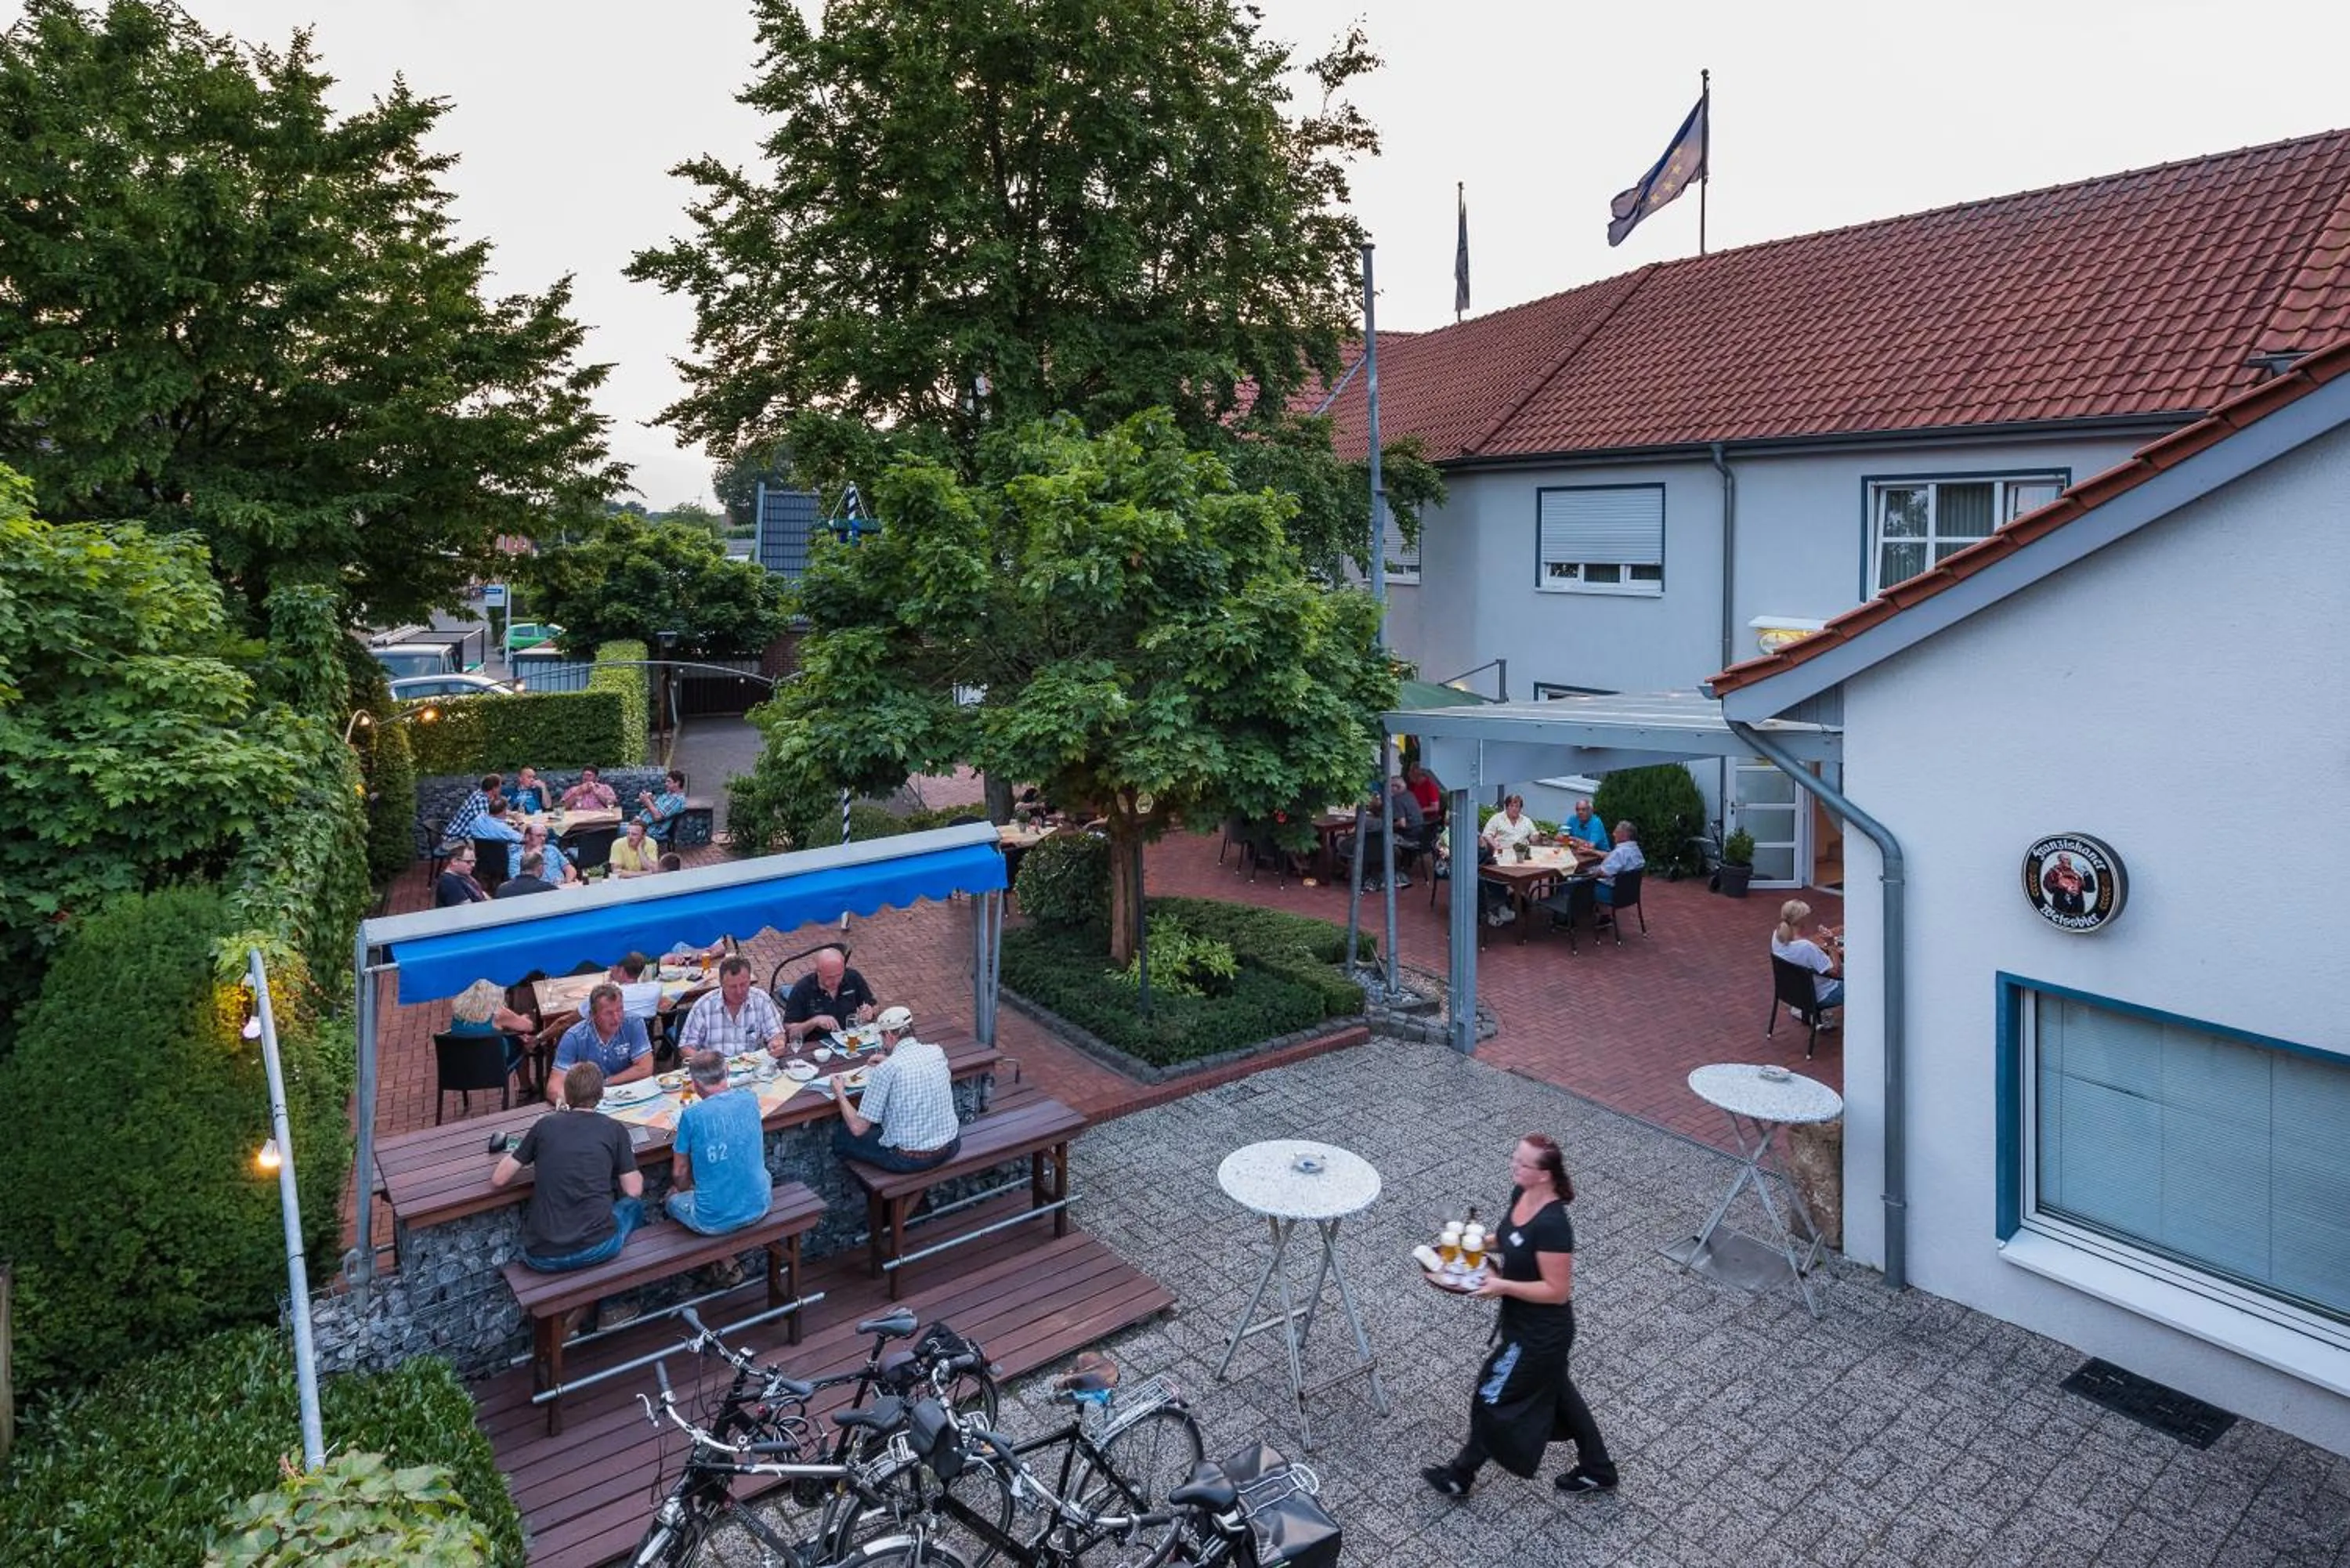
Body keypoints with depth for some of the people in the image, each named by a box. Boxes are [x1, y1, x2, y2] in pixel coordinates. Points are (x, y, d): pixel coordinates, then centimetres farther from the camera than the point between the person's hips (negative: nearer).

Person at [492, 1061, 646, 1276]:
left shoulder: (544, 1125, 5)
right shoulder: (614, 1129, 1)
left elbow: (498, 1179, 11)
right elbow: (634, 1190, 3)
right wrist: (635, 1173, 25)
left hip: (542, 1258, 2)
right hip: (598, 1248, -2)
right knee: (633, 1204, 29)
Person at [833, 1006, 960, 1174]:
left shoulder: (886, 1070, -18)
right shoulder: (936, 1052, -3)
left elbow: (858, 1128, -12)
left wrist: (840, 1094, 2)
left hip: (910, 1159, -6)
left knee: (841, 1136, 13)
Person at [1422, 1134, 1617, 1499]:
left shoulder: (1552, 1226, -34)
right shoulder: (1520, 1194, -8)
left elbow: (1557, 1291, -27)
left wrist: (1502, 1285, -28)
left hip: (1541, 1334, -9)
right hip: (1523, 1322, 9)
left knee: (1493, 1397, 10)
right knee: (1555, 1392, 26)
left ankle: (1460, 1476, 33)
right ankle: (1598, 1470, 46)